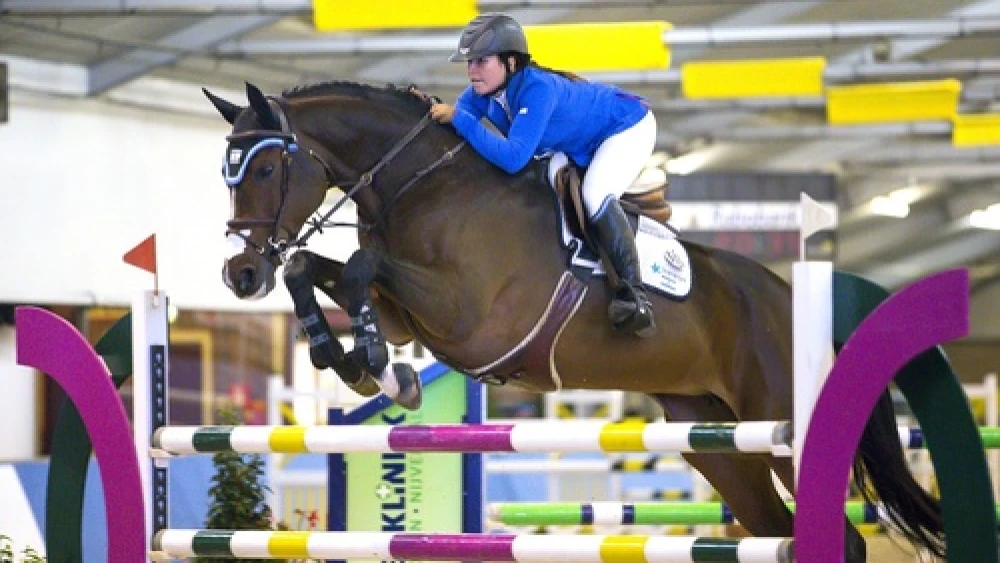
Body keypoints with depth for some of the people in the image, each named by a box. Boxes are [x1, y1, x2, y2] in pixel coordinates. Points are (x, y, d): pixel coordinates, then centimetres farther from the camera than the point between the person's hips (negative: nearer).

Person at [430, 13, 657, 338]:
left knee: (596, 196, -32)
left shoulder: (537, 89, -40)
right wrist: (430, 110, -25)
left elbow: (513, 158, -48)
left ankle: (633, 294, -27)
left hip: (628, 128, -9)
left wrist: (459, 119, -46)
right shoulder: (484, 91, -15)